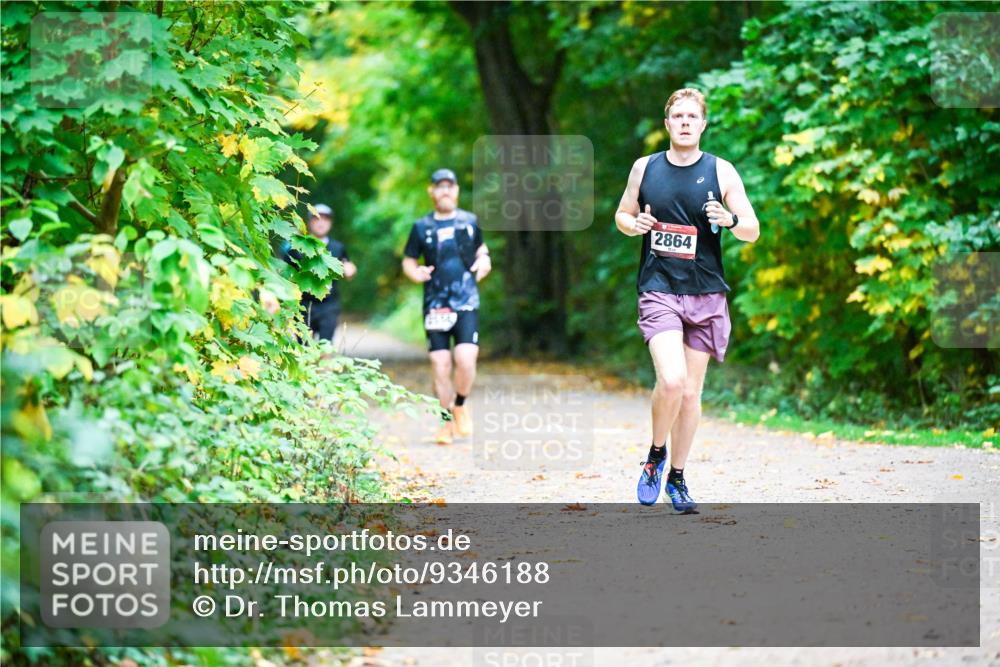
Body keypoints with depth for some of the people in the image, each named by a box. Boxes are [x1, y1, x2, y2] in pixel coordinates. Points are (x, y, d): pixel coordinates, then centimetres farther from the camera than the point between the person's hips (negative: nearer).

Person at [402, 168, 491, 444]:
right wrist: (415, 272, -8)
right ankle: (447, 421, 10)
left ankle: (460, 406, 10)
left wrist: (484, 262, 2)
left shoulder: (469, 221, 10)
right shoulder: (422, 227, 6)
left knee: (465, 359, -16)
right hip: (435, 305, 0)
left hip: (466, 303, 0)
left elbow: (481, 250, 24)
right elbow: (408, 261, 13)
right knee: (440, 364, -2)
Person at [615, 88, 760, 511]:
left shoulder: (721, 172, 2)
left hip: (706, 294, 1)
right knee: (671, 380, -20)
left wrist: (729, 220, -18)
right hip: (658, 290, -1)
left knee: (691, 391, 7)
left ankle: (677, 477, 21)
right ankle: (656, 454, 6)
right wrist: (633, 225, -5)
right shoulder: (644, 168, 5)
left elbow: (753, 231, 4)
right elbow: (622, 215, 18)